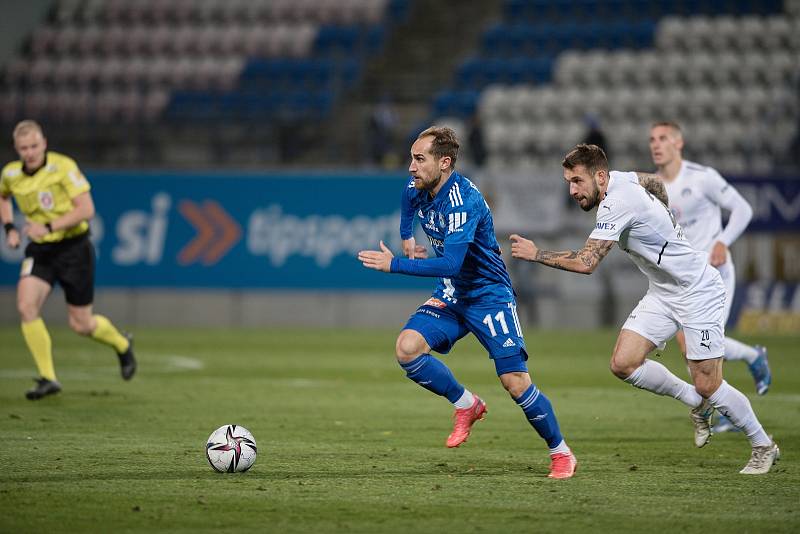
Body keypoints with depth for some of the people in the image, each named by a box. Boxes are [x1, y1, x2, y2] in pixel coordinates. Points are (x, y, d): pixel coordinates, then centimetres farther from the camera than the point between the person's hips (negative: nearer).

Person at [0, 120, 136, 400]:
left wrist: (49, 227, -28)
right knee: (26, 305, -19)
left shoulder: (63, 167, -17)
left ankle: (122, 345, 36)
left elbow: (86, 209, -20)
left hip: (74, 248, -4)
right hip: (39, 250, 4)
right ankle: (48, 378, -9)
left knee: (81, 325, 2)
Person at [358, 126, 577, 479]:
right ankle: (467, 406, 3)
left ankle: (561, 453, 7)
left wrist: (394, 265, -33)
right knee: (407, 348, -17)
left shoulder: (463, 201, -27)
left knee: (515, 382, -12)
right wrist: (406, 238, 17)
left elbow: (450, 264, -35)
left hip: (489, 294, -7)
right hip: (450, 296, 7)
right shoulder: (416, 190, -2)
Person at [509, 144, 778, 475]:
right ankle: (699, 405, 14)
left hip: (698, 291, -9)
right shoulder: (622, 179, -1)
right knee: (623, 364, -5)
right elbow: (656, 182, 22)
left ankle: (764, 447, 13)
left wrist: (537, 254, -23)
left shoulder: (617, 204, -27)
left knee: (707, 386, -8)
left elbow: (586, 263, -31)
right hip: (662, 294, 9)